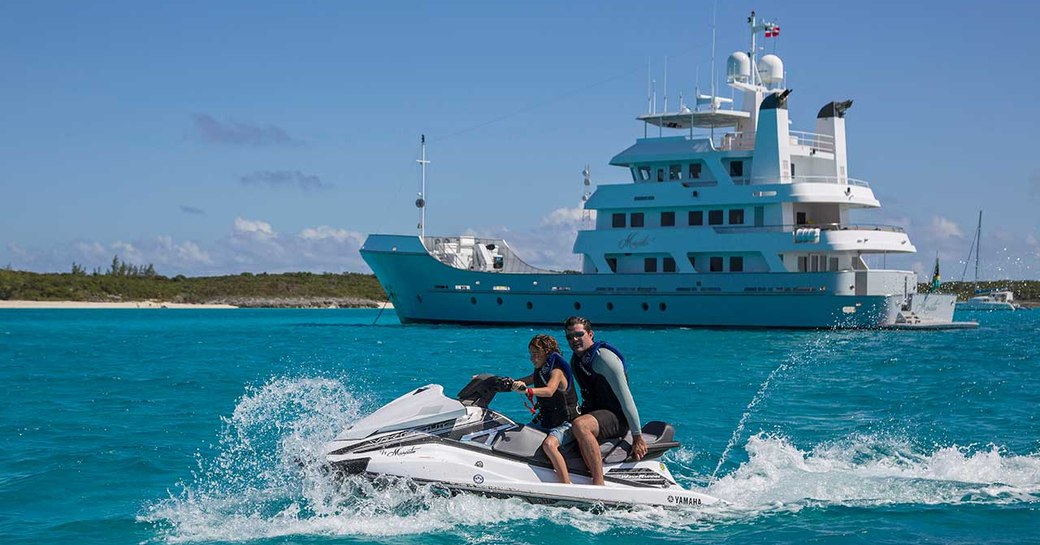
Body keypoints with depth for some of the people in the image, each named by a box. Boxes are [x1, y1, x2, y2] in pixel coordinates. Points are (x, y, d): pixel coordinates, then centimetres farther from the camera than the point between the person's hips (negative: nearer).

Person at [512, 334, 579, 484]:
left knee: (549, 444, -36)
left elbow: (549, 391, -36)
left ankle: (568, 487, -36)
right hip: (545, 421, 9)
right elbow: (517, 383, 16)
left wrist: (527, 390, -52)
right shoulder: (539, 372, 10)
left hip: (566, 423, -9)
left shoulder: (556, 372, -16)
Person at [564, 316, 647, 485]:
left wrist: (638, 436, -19)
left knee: (580, 426, -37)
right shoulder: (575, 360, 11)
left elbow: (625, 397, -18)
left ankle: (599, 484, -43)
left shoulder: (604, 357, -16)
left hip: (617, 417, -9)